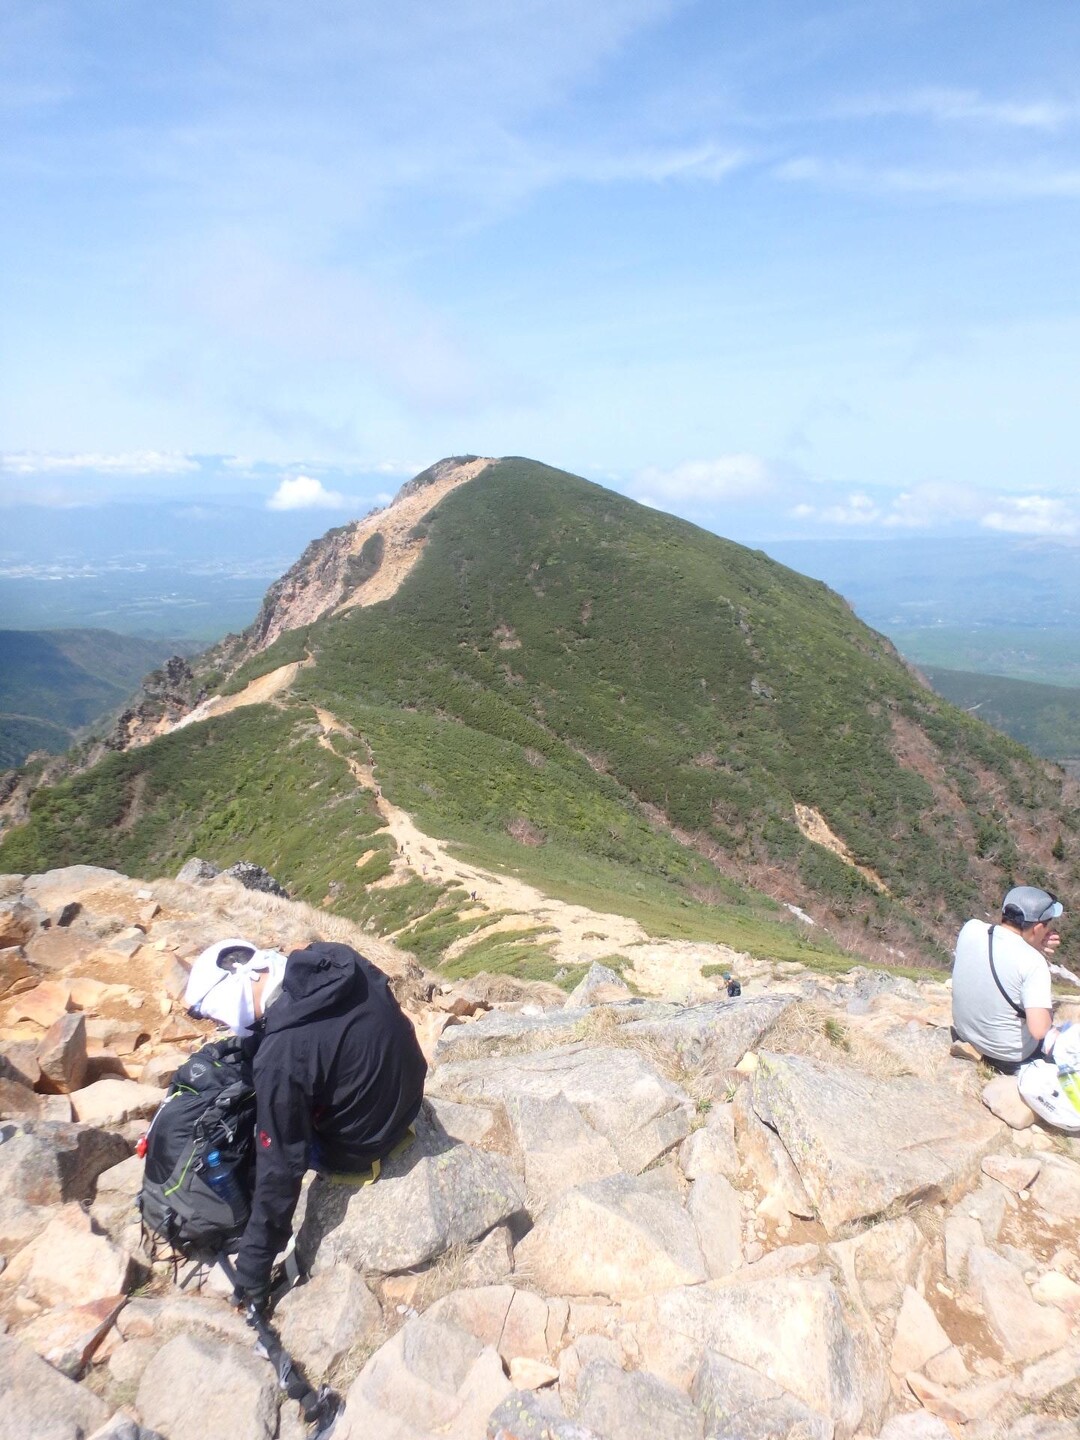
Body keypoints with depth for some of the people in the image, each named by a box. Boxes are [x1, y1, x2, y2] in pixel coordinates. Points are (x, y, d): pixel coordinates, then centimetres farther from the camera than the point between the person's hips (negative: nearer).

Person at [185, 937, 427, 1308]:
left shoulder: (282, 1056, -32)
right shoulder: (336, 958, -14)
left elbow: (280, 1166, -24)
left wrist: (253, 1270, -11)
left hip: (362, 1145, -6)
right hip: (411, 1094, 7)